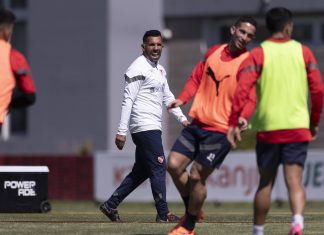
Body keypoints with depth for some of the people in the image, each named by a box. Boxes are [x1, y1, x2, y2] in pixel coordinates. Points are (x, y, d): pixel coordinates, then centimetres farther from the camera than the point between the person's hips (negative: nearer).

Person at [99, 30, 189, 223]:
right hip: (145, 126, -10)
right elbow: (128, 100, -14)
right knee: (159, 167, -9)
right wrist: (122, 131, -19)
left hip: (153, 127, 10)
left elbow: (167, 97, 25)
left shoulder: (160, 70, 18)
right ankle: (163, 214, -7)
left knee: (142, 170, 12)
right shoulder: (139, 69, -10)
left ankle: (111, 205, 18)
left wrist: (182, 118, 13)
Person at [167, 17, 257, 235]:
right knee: (174, 165, 0)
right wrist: (182, 99, 4)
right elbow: (197, 78, 19)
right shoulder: (214, 52, 10)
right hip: (197, 123, 6)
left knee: (196, 176, -6)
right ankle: (193, 212, 21)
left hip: (221, 130, -6)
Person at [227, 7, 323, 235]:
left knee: (266, 183, 13)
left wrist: (233, 123, -10)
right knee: (294, 180, -4)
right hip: (298, 127, 0)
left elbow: (242, 89, -11)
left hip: (268, 128, 0)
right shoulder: (303, 52, 4)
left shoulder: (258, 54, 0)